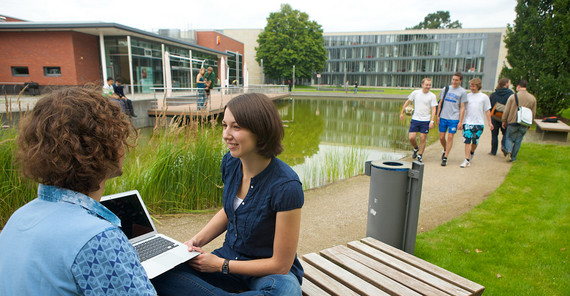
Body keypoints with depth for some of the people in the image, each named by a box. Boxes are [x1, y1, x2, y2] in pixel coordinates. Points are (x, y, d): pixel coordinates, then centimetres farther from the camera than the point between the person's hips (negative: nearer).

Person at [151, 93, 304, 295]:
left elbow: (280, 264, -17)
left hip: (270, 271, -5)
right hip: (230, 255, 5)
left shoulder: (286, 186, -26)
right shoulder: (230, 162, -6)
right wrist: (198, 240, -1)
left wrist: (220, 265, -12)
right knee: (158, 276, -16)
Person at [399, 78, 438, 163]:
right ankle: (416, 148, 28)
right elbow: (407, 102, 14)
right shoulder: (415, 93, 2)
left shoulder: (432, 96, -3)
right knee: (411, 137, -4)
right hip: (415, 119, 1)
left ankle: (420, 155, 16)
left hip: (426, 121, -1)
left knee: (422, 139, -1)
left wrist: (432, 121, -14)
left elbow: (433, 109, -4)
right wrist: (402, 112, 12)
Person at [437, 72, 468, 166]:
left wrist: (460, 122, -6)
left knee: (450, 137, -5)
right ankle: (445, 150, 35)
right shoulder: (446, 89, 9)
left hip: (454, 119, -3)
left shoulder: (462, 92, 0)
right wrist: (438, 116, 9)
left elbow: (462, 108, -2)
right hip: (443, 117, 3)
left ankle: (445, 158, 2)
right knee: (441, 137, 6)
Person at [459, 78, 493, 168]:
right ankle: (467, 160, -7)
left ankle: (472, 152, 38)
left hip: (479, 123, 0)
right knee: (467, 141, -9)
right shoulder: (467, 96, 7)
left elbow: (487, 111, 9)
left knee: (475, 142, 8)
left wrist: (490, 122, 5)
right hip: (468, 122, 0)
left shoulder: (484, 97, 6)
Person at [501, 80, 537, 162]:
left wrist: (504, 121, 6)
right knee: (518, 141, 11)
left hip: (513, 122, -3)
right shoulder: (533, 98, 4)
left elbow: (506, 111, -5)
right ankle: (513, 157, 15)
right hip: (524, 124, 3)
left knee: (509, 138, 11)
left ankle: (508, 151, -14)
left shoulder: (513, 97, -7)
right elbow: (533, 113, 10)